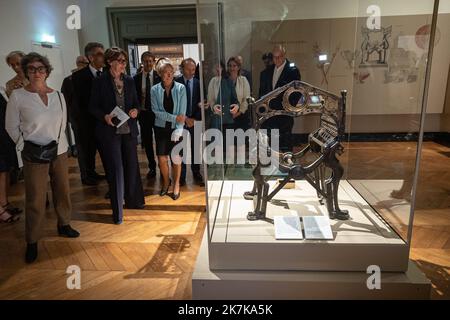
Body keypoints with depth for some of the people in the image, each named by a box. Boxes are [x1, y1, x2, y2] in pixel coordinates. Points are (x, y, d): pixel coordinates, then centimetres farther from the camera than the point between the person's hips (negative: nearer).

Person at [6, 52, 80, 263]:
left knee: (63, 192, 13)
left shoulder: (58, 95, 2)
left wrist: (57, 142, 7)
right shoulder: (17, 96, -8)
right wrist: (28, 147, -1)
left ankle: (64, 225, 35)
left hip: (60, 152, 4)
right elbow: (12, 127, -2)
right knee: (35, 200, 3)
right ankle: (32, 242, 19)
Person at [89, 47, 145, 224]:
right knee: (115, 169, -3)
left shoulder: (129, 81, 8)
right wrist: (105, 116, -20)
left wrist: (135, 110, -7)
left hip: (129, 129, 4)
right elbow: (93, 107, -2)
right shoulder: (100, 82, -3)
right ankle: (117, 211, 9)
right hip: (109, 131, -4)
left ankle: (133, 200, 33)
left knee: (132, 165, 13)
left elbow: (136, 102, 15)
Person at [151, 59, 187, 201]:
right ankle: (166, 181, 28)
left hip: (176, 128, -1)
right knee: (162, 159, 0)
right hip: (161, 128, 1)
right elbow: (156, 111, -6)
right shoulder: (155, 90, -2)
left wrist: (178, 130, -16)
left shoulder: (180, 88, -5)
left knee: (176, 158, 2)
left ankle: (176, 184, 25)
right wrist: (174, 117, -15)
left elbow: (182, 113, -8)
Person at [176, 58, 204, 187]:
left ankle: (196, 174, 16)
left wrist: (194, 119, -8)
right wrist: (184, 118, -9)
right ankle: (181, 176, 14)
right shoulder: (176, 83, 0)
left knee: (195, 148, 4)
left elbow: (200, 103, 3)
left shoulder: (198, 83, 4)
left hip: (194, 121, 1)